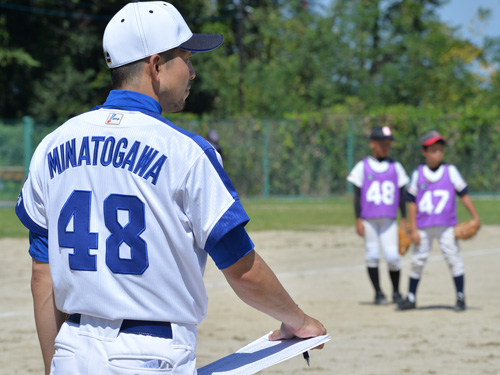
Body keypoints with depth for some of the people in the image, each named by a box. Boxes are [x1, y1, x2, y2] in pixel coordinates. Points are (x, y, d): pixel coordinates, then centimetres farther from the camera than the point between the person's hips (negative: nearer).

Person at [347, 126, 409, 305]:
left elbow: (401, 195, 12)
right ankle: (378, 293, 7)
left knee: (392, 256, -8)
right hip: (368, 220, -1)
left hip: (389, 220, 1)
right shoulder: (362, 167, 4)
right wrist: (358, 220, -4)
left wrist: (404, 219, 6)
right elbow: (357, 195, 3)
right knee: (372, 255, -2)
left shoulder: (395, 167, 10)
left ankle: (396, 292, 8)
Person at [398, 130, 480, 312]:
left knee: (453, 258, -8)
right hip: (423, 227, 1)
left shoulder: (450, 171, 0)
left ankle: (460, 297, -1)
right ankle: (411, 298, 17)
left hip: (446, 226, -1)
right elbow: (412, 202, 3)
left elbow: (464, 194, 2)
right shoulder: (418, 174, 2)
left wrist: (475, 218, -3)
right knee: (417, 261, 5)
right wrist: (413, 229, -2)